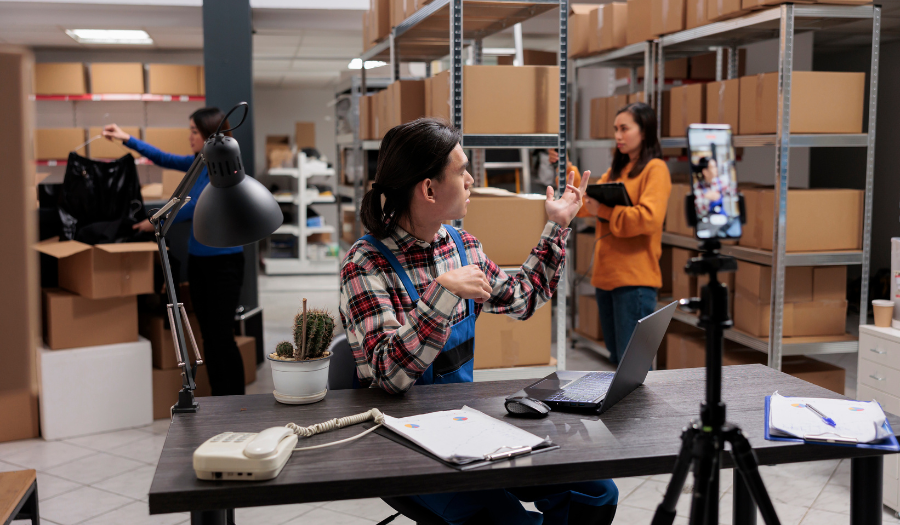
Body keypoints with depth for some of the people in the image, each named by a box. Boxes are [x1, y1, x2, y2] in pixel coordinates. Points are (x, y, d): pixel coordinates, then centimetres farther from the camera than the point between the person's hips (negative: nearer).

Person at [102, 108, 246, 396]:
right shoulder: (200, 164, 8)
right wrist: (127, 139, 17)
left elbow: (193, 207, -16)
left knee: (222, 336, -4)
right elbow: (165, 159, 22)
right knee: (208, 335, 11)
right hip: (198, 259, 8)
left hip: (224, 262, -8)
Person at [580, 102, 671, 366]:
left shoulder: (655, 169, -6)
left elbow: (648, 218, -19)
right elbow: (582, 206, 14)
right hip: (606, 276, 8)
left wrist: (603, 211, -15)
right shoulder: (615, 171, 18)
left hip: (634, 280, -8)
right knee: (616, 360, 15)